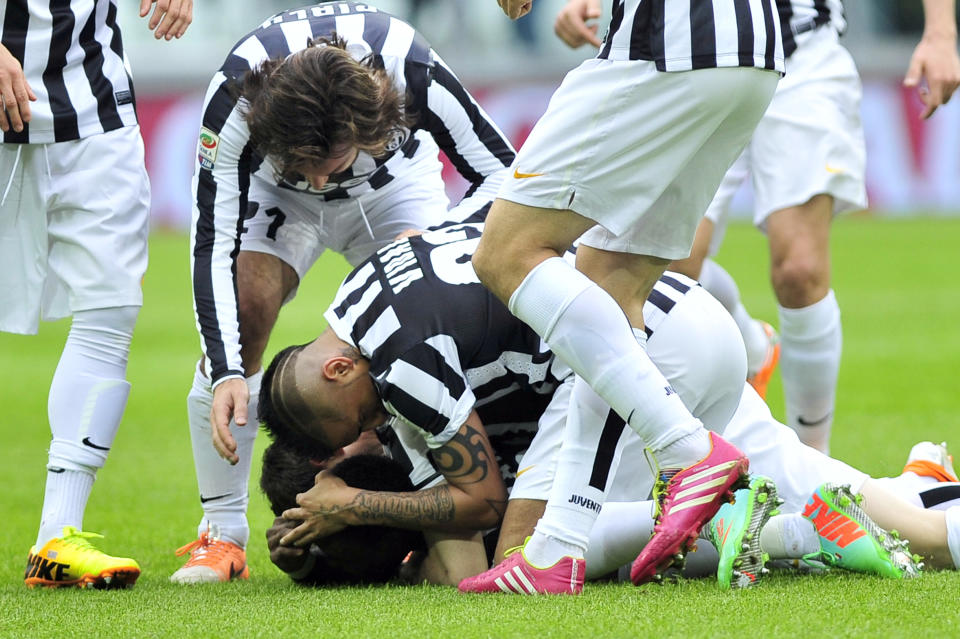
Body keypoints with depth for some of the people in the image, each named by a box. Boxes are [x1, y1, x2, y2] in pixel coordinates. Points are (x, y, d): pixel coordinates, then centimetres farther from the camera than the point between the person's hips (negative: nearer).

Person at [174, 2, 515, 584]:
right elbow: (214, 243, -35)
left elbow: (501, 173, -26)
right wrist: (227, 372, -45)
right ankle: (223, 533, -14)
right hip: (274, 190, -1)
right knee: (244, 303, -23)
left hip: (393, 180, 1)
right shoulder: (235, 101, -41)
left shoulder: (415, 73, -41)